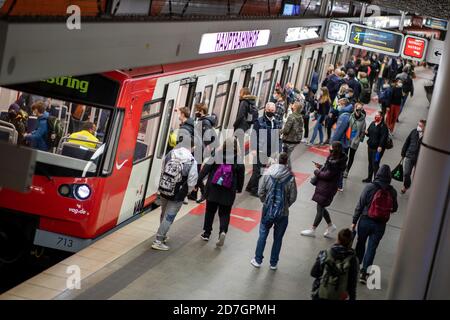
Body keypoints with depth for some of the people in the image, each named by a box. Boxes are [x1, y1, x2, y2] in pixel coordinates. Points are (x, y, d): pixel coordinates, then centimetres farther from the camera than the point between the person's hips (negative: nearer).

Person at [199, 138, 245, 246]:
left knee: (210, 210, 15)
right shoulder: (238, 159, -6)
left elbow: (206, 168, -9)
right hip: (228, 191, 0)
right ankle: (223, 231, -16)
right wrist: (239, 188, 11)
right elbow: (241, 174, -1)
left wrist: (198, 180, -5)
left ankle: (206, 233, 22)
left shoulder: (217, 155, -7)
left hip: (213, 189, 0)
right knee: (225, 213, 8)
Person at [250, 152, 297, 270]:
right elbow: (293, 197, -9)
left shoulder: (267, 174, -10)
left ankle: (258, 260, 22)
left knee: (263, 235, 16)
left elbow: (260, 192, -6)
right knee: (278, 238, 13)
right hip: (283, 213, -1)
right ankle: (273, 263, 22)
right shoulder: (290, 177, -14)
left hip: (268, 210, 1)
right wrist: (285, 205, 10)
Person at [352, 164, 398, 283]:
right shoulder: (392, 192, -6)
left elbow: (360, 205, -9)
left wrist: (354, 221, -2)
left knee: (360, 243, 18)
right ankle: (364, 272, 6)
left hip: (365, 221, -1)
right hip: (380, 225, 1)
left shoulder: (370, 187, -12)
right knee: (372, 248, 7)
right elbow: (394, 208, 6)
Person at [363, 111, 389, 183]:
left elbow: (384, 137, -19)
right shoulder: (372, 123, 10)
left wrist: (380, 146, -26)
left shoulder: (383, 126, -14)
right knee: (370, 163, 18)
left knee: (375, 164, -9)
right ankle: (369, 178, 30)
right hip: (370, 146, 8)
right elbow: (369, 134, 21)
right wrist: (367, 132, -3)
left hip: (378, 148, -8)